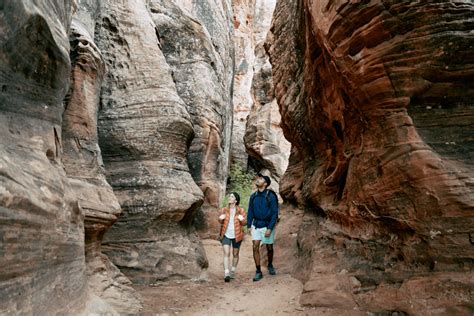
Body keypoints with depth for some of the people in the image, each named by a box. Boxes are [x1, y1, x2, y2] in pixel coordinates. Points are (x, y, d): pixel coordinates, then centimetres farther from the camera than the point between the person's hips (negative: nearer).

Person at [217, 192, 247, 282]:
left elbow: (245, 222, -1)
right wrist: (221, 219, -11)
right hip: (226, 235, 0)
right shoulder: (224, 210, 0)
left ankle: (233, 271, 33)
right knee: (226, 253, -11)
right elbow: (221, 222, 12)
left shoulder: (241, 210, -5)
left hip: (236, 235, 0)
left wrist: (242, 219, -23)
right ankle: (226, 273, -11)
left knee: (235, 254, 13)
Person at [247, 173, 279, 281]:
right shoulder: (253, 196, 1)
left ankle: (270, 265, 38)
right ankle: (258, 272, 3)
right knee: (255, 247, -7)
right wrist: (249, 225, 0)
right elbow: (250, 211, 8)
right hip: (256, 225, 3)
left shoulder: (271, 196, -13)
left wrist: (269, 228, -17)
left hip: (267, 226, -3)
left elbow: (275, 213, -12)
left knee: (269, 248, 11)